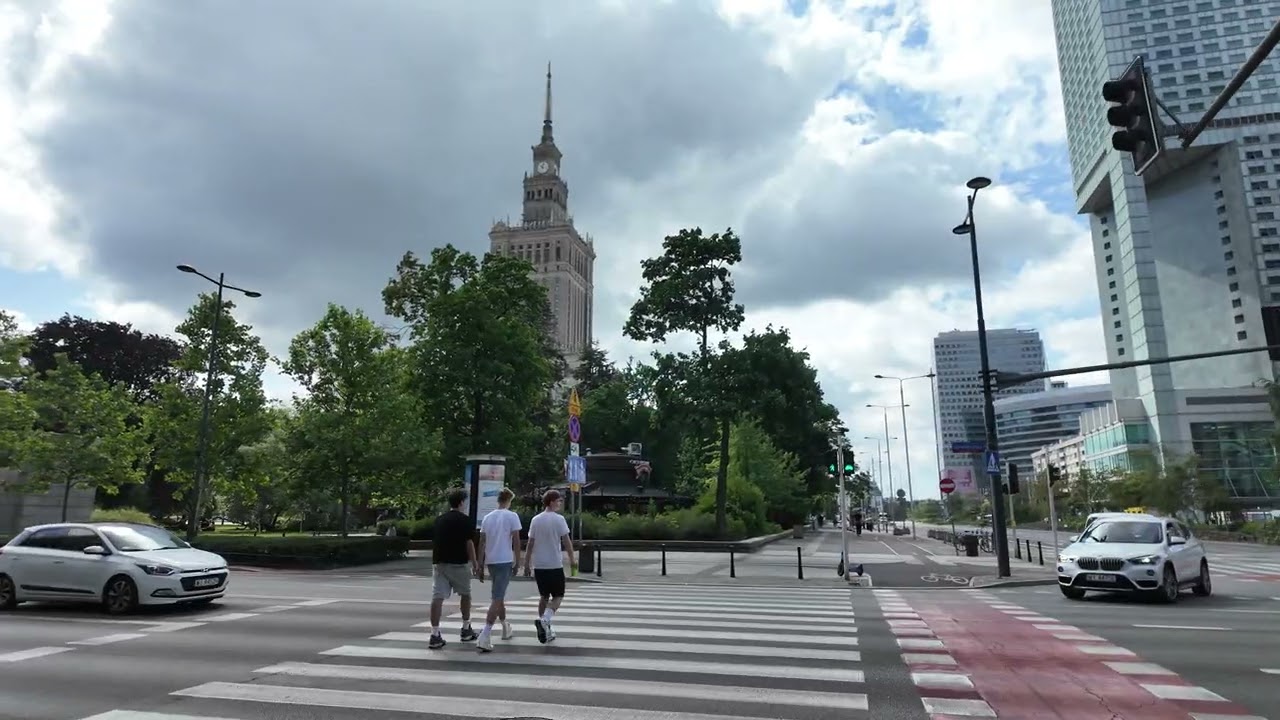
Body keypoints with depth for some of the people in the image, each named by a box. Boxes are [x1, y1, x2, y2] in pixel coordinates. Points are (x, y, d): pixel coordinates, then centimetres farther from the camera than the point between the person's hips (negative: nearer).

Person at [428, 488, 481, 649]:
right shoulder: (464, 519, -8)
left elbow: (435, 541, 17)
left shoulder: (439, 519, 11)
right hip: (458, 563, -4)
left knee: (437, 597, -2)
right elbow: (468, 542, -11)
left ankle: (435, 635, -9)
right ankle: (466, 630, 23)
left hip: (439, 562, 4)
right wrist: (475, 563, -5)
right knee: (465, 594, 14)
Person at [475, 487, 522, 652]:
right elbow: (516, 540, -8)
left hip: (490, 561, 6)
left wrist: (481, 564, 15)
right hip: (505, 561, -6)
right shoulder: (512, 516, -6)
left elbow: (482, 542, 9)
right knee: (497, 599, -8)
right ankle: (485, 635, -19)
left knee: (499, 596, 22)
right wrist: (517, 561, 0)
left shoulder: (487, 517, 9)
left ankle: (506, 628, 36)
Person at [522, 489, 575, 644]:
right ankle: (544, 619, -18)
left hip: (538, 565, 5)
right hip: (555, 565, -5)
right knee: (557, 596, 6)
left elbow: (530, 544, 6)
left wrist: (526, 564, 12)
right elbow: (566, 541, -9)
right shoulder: (558, 519, -9)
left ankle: (545, 630, 18)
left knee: (544, 596, 16)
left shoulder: (535, 520, 5)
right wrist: (572, 559, 2)